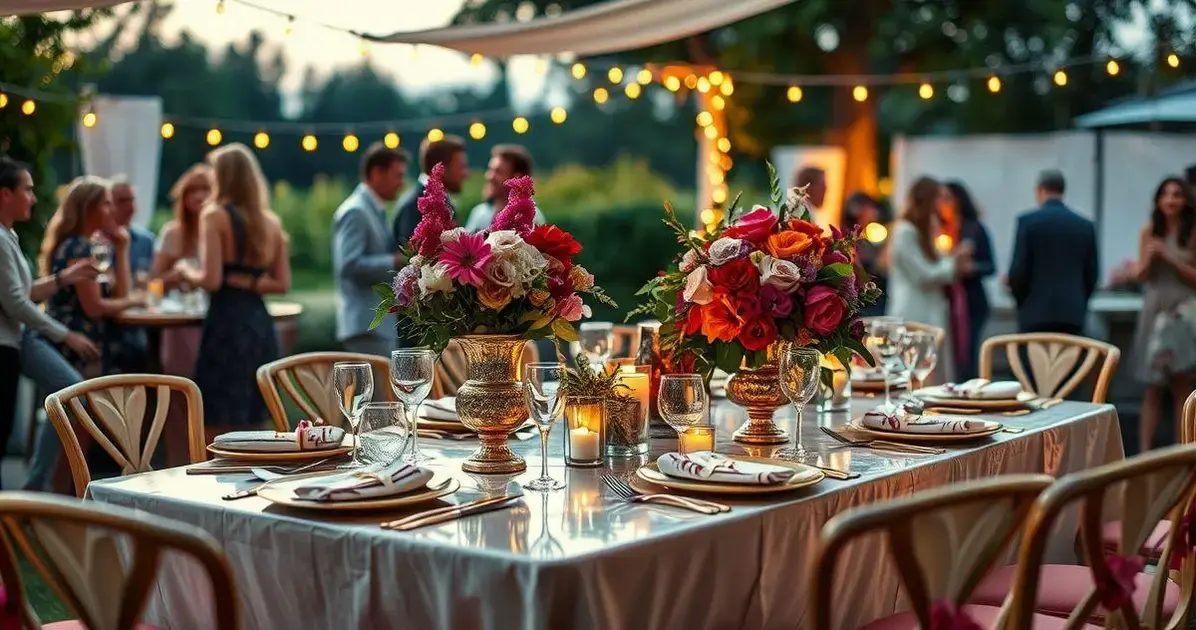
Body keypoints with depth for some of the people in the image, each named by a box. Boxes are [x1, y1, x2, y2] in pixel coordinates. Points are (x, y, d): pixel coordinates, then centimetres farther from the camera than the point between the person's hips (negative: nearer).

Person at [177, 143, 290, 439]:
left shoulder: (215, 215, -6)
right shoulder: (271, 221, 11)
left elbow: (212, 280, -14)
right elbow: (282, 283, 11)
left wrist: (186, 271, 5)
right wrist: (248, 283, 12)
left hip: (226, 322, -6)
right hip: (260, 322, 6)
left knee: (218, 426, -2)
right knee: (248, 423, 13)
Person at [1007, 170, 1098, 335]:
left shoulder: (1028, 221, -3)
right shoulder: (1086, 225, 9)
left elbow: (1018, 270, -6)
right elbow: (1091, 274, 10)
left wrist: (1021, 302, 10)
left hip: (1036, 312, -3)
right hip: (1073, 313, 3)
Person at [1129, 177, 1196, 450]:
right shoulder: (1149, 232, 5)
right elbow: (1142, 276, 8)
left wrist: (1171, 259, -13)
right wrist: (1150, 257, -11)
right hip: (1155, 311, 2)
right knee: (1153, 388, 2)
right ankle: (1145, 451, 1)